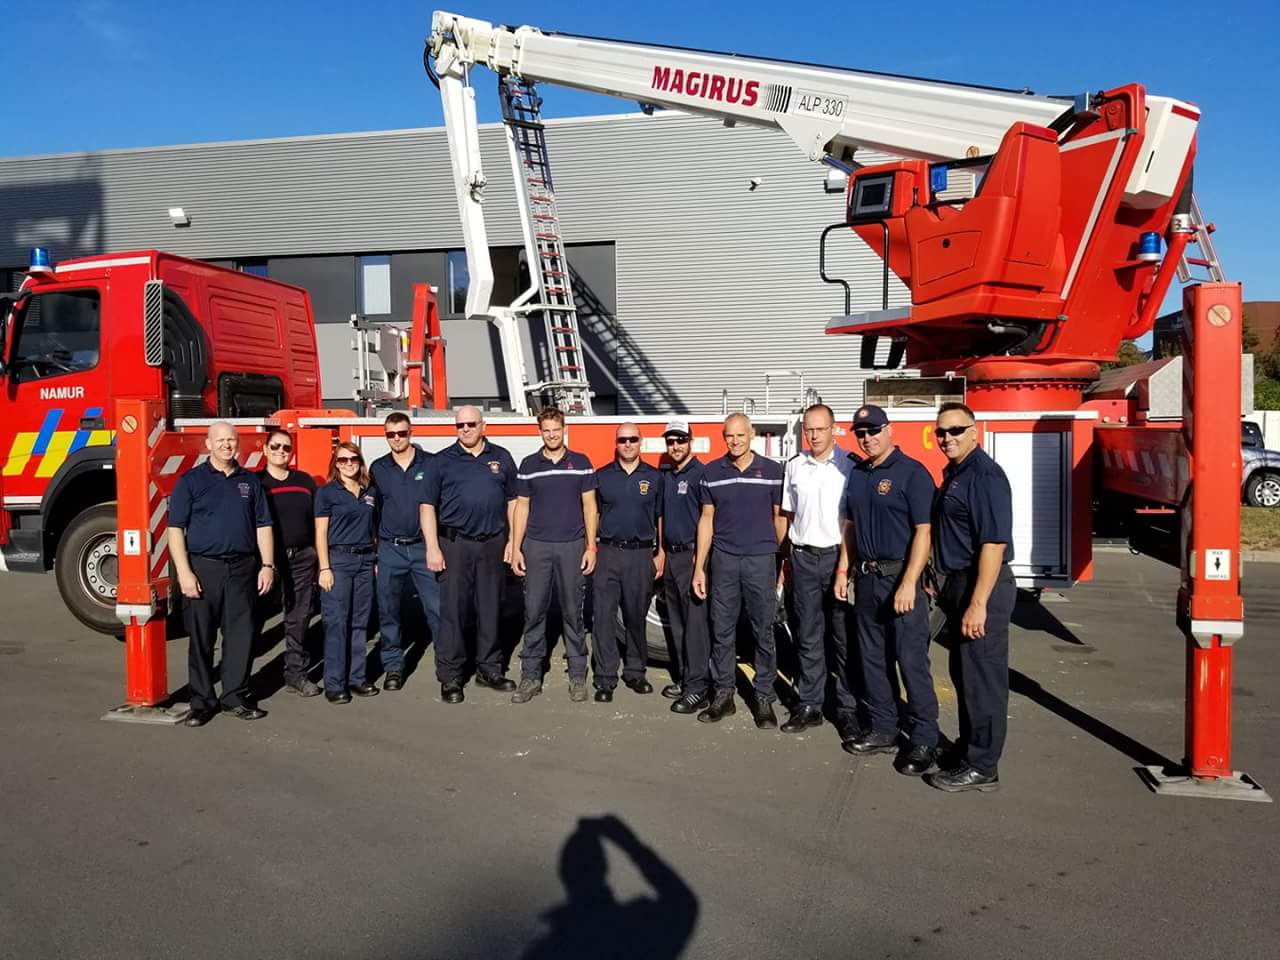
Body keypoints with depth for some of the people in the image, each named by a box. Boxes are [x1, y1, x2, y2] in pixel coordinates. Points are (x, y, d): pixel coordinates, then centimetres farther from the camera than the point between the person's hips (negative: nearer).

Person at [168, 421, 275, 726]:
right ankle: (202, 701, 13)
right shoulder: (191, 481, 0)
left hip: (242, 568, 3)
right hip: (203, 568, -3)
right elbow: (176, 528, -4)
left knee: (241, 634, 5)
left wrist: (267, 565, 1)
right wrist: (184, 572, -12)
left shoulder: (250, 481, 10)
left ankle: (235, 697, 16)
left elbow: (262, 526, 11)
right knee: (201, 637, 3)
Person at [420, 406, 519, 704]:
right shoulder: (443, 461, 2)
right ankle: (449, 677, 7)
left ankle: (489, 669, 22)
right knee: (453, 611, 0)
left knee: (490, 609, 10)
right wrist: (432, 548, -8)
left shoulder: (501, 458, 8)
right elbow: (428, 506, 0)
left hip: (492, 544, 2)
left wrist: (513, 541, 4)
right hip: (454, 544, -2)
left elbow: (512, 501, 11)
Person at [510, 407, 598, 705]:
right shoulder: (528, 465, 6)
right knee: (534, 612, 3)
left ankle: (578, 676, 14)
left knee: (572, 612, 5)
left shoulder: (580, 463, 4)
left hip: (572, 546, -1)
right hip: (536, 547, 1)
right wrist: (515, 548, 1)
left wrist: (591, 547, -3)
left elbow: (589, 506, 4)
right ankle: (530, 676, 11)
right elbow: (522, 507, 8)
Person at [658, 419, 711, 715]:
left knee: (695, 624, -6)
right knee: (677, 623, 13)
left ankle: (697, 689, -3)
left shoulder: (700, 474, -9)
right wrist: (661, 552, 17)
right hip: (671, 556, 8)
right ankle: (685, 678, 22)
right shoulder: (665, 476, 14)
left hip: (692, 555, -8)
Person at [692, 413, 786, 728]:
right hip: (723, 560, 2)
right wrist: (699, 567, 4)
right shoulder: (712, 472, 5)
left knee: (763, 632, 4)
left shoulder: (772, 471, 0)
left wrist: (784, 563, 3)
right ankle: (723, 695, 18)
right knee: (722, 631, 6)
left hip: (761, 560, -1)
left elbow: (780, 518, 5)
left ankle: (764, 698, 15)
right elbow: (707, 519, 7)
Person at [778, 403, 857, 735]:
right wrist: (785, 560, 11)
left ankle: (848, 709, 11)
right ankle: (809, 705, 16)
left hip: (840, 557, -3)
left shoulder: (850, 465, -2)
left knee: (845, 638, 3)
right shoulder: (794, 467, 9)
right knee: (808, 637, 8)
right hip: (804, 559, 3)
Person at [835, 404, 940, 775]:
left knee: (912, 660, -3)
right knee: (873, 658, 13)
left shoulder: (911, 472, -10)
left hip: (900, 577, -7)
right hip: (866, 577, 7)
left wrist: (909, 583, -20)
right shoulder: (857, 474, 12)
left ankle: (924, 740, 8)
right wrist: (843, 570, 11)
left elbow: (924, 531, -15)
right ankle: (882, 730, 25)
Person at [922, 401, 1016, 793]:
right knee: (963, 674, 18)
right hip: (958, 583, 10)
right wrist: (948, 586, 20)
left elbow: (994, 542, -24)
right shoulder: (953, 473, 13)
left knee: (982, 678, 0)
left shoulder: (984, 475, -18)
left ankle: (981, 767, 10)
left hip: (981, 586, -10)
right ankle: (969, 747, 32)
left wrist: (978, 603, -26)